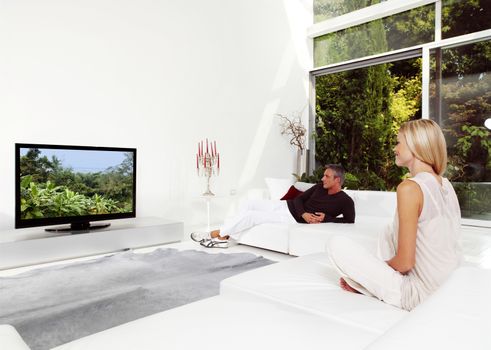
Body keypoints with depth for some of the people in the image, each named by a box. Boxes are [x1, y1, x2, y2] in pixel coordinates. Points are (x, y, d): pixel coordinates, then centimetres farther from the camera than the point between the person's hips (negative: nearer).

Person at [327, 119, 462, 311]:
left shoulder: (410, 187, -22)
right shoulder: (446, 185, 3)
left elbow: (405, 263, -22)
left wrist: (381, 265, 1)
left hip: (420, 294, -8)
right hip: (449, 286, 8)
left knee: (336, 243, -6)